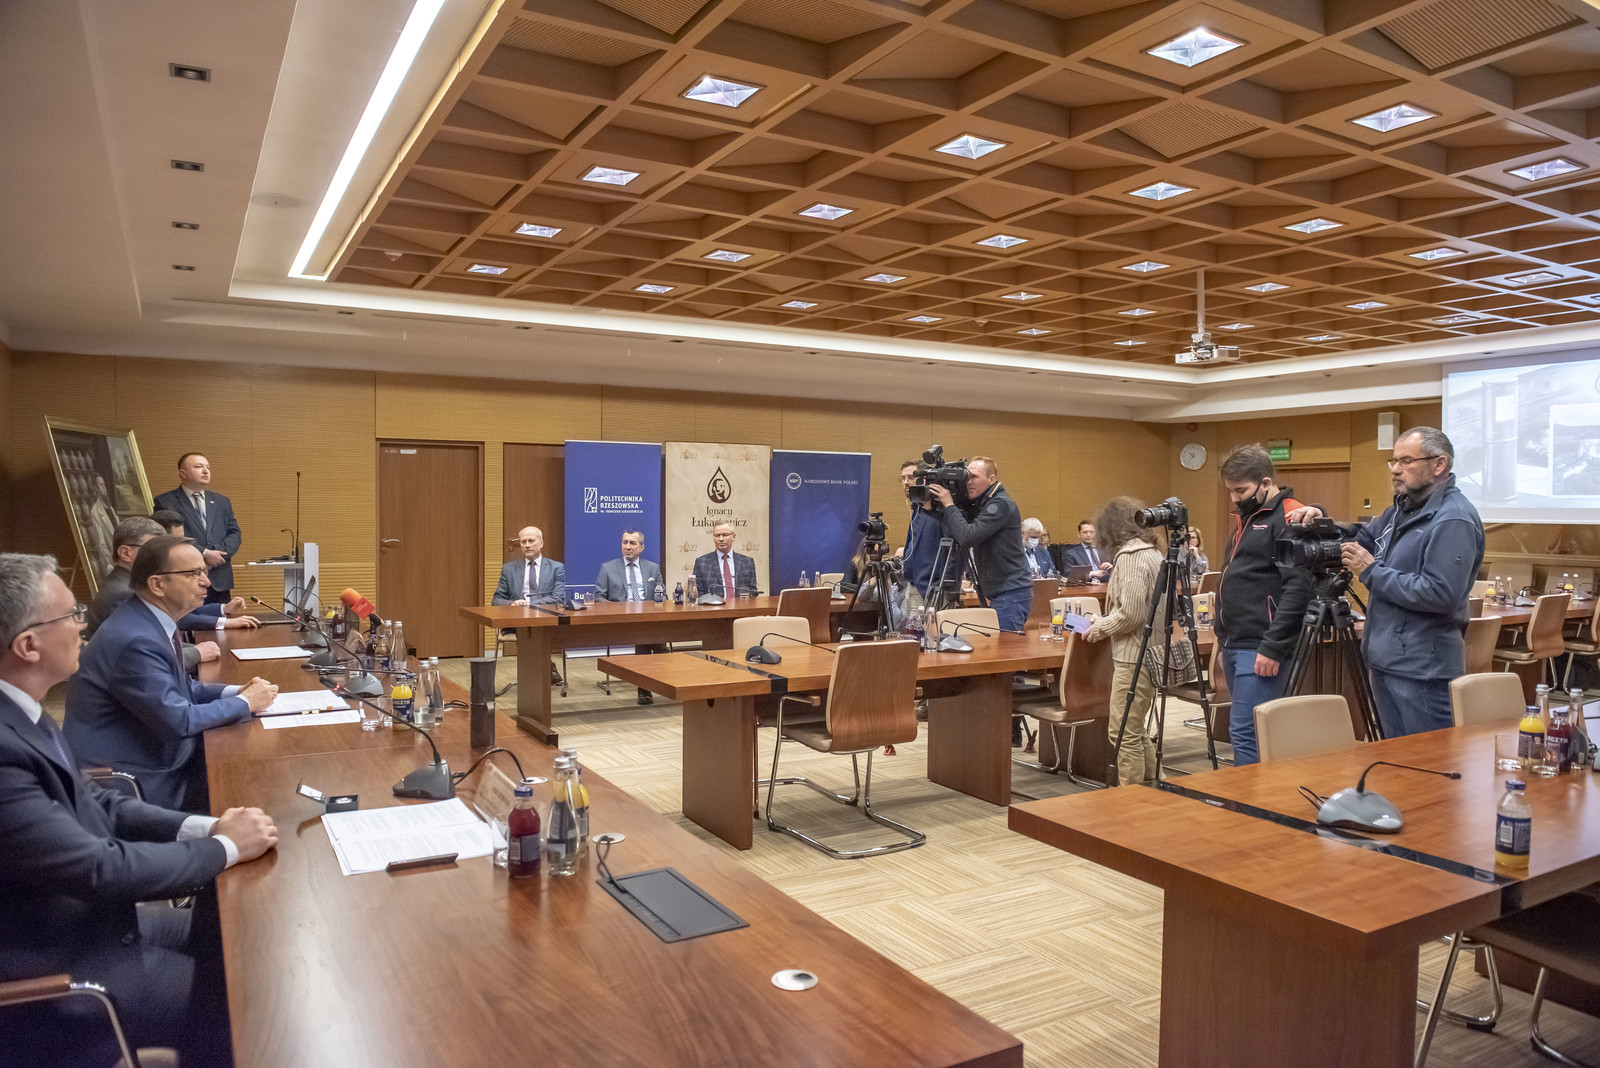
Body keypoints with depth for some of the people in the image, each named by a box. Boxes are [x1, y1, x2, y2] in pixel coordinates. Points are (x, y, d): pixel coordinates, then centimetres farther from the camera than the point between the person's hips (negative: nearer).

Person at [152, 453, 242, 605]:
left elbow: (235, 534, 11)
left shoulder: (222, 502, 18)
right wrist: (204, 553, -14)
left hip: (220, 582, 5)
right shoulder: (165, 502, 2)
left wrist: (216, 553, -7)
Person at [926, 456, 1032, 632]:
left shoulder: (1001, 504, -14)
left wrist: (949, 505, -15)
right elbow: (959, 541, 14)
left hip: (1011, 593, -10)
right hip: (999, 594, 10)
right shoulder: (980, 504, 15)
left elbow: (968, 537, -25)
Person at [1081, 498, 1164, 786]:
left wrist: (1100, 629, -6)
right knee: (1137, 730, 19)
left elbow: (1131, 613, -21)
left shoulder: (1130, 555, -15)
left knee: (1125, 733, -3)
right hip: (1151, 651, 10)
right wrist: (1104, 622, 19)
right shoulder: (1152, 552, 15)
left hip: (1134, 656, -10)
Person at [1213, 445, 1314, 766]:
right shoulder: (1246, 518, 20)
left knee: (1245, 733, -12)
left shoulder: (1288, 517, -10)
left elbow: (1298, 587, -19)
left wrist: (1273, 648, -20)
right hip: (1236, 645, 9)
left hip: (1263, 651, -9)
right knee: (1244, 731, 12)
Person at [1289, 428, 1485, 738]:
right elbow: (1360, 540, 24)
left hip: (1421, 673, -9)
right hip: (1387, 661, 9)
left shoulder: (1455, 520, -15)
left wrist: (1372, 572, -17)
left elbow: (1441, 595, -23)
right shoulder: (1404, 508, 15)